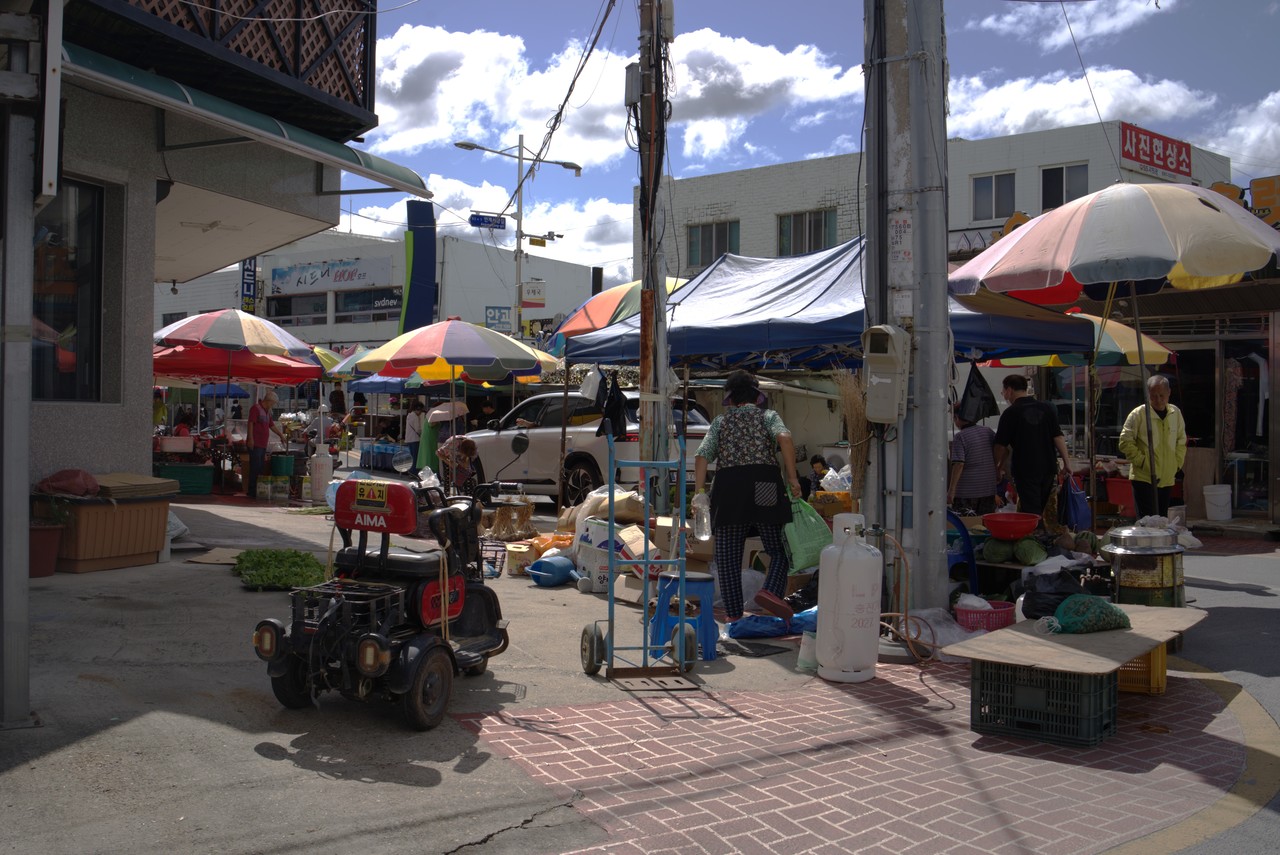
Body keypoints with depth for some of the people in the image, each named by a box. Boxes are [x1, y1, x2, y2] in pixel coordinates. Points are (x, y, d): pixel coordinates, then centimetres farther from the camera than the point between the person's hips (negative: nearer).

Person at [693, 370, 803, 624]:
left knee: (728, 555, 8)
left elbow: (701, 457, 4)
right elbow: (785, 438, -9)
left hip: (727, 489, 2)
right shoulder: (768, 416, 13)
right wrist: (792, 477, -7)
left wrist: (699, 492, 4)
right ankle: (771, 591, -18)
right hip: (764, 486, -1)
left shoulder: (720, 421, 17)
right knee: (779, 549, 7)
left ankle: (733, 612, 7)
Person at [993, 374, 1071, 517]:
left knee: (1031, 512, -4)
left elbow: (1001, 445, -5)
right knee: (1041, 510, 17)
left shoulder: (1010, 413, -8)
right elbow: (1058, 437, 2)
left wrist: (999, 467, 8)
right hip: (1048, 468, 6)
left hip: (1025, 469, -6)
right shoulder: (1047, 408, 6)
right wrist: (1067, 461, 5)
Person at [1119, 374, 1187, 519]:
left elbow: (1181, 442, 17)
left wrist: (1177, 463, 7)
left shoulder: (1175, 413, 7)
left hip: (1167, 480, 5)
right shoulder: (1138, 414, -9)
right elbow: (1125, 442, -9)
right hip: (1144, 478, -5)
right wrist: (1142, 462, -13)